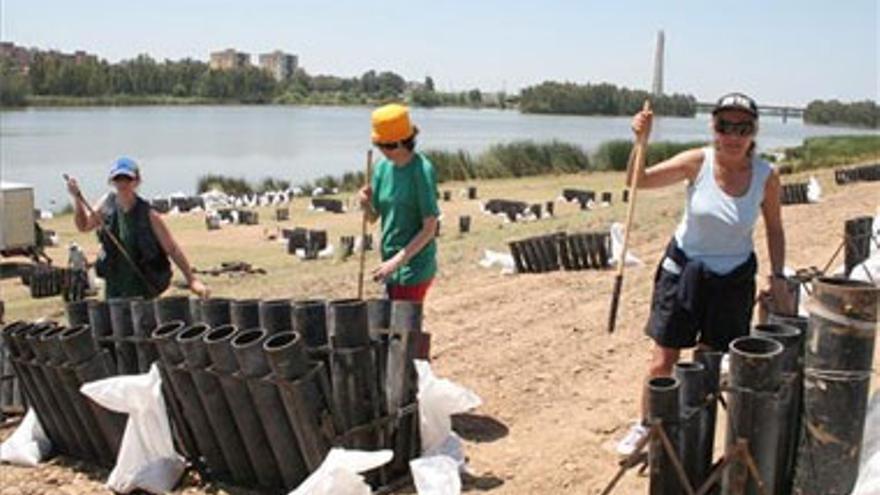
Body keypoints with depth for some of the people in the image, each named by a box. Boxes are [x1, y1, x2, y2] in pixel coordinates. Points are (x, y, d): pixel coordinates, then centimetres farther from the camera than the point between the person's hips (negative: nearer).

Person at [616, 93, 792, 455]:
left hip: (734, 279, 1)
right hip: (684, 268, -1)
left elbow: (774, 229, 5)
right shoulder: (698, 162, -14)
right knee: (662, 363, 3)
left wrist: (778, 277, -3)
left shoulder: (766, 176, -10)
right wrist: (641, 141, -30)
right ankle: (644, 426, 26)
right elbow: (637, 181, -14)